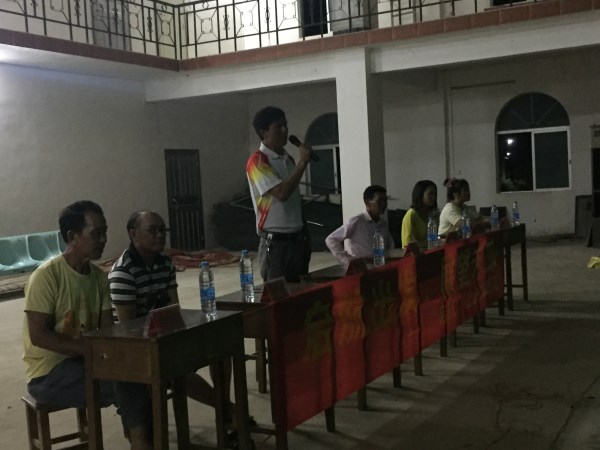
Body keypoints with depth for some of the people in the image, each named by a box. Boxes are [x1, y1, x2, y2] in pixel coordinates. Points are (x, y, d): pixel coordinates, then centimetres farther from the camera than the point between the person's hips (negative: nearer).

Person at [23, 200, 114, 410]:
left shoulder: (99, 277, 4)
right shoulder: (46, 275, -17)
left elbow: (108, 330, 3)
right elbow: (39, 336, -20)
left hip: (83, 360, 7)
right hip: (48, 373, -7)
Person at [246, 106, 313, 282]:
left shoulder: (288, 158, 13)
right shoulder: (257, 161, -12)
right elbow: (282, 193, -24)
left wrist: (304, 233, 18)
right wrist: (302, 162, -20)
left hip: (298, 238, 8)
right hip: (276, 243, -8)